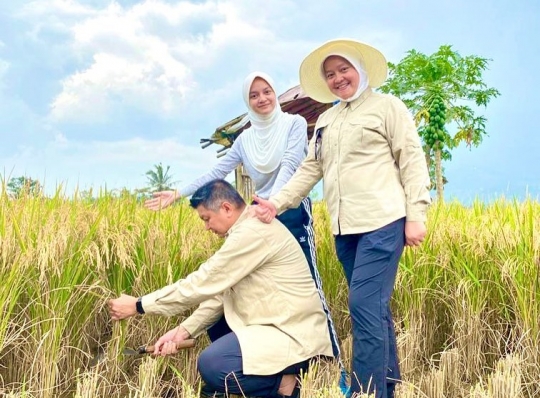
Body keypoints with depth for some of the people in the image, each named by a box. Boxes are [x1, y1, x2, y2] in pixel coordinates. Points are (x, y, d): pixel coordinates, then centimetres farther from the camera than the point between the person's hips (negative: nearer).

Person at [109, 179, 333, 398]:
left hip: (294, 335, -10)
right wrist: (185, 330, 1)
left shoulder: (253, 233, -19)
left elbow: (203, 283, -19)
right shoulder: (248, 231, 14)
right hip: (278, 328, 10)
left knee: (212, 364, -24)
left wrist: (138, 306, -11)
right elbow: (220, 291, 13)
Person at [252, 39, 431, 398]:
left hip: (382, 222, -6)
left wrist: (416, 215, -11)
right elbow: (310, 169, 15)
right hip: (345, 228, 6)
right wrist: (277, 203, 2)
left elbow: (412, 161, -4)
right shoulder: (325, 120, 19)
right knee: (375, 307, 12)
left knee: (365, 304, -13)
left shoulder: (386, 106, 1)